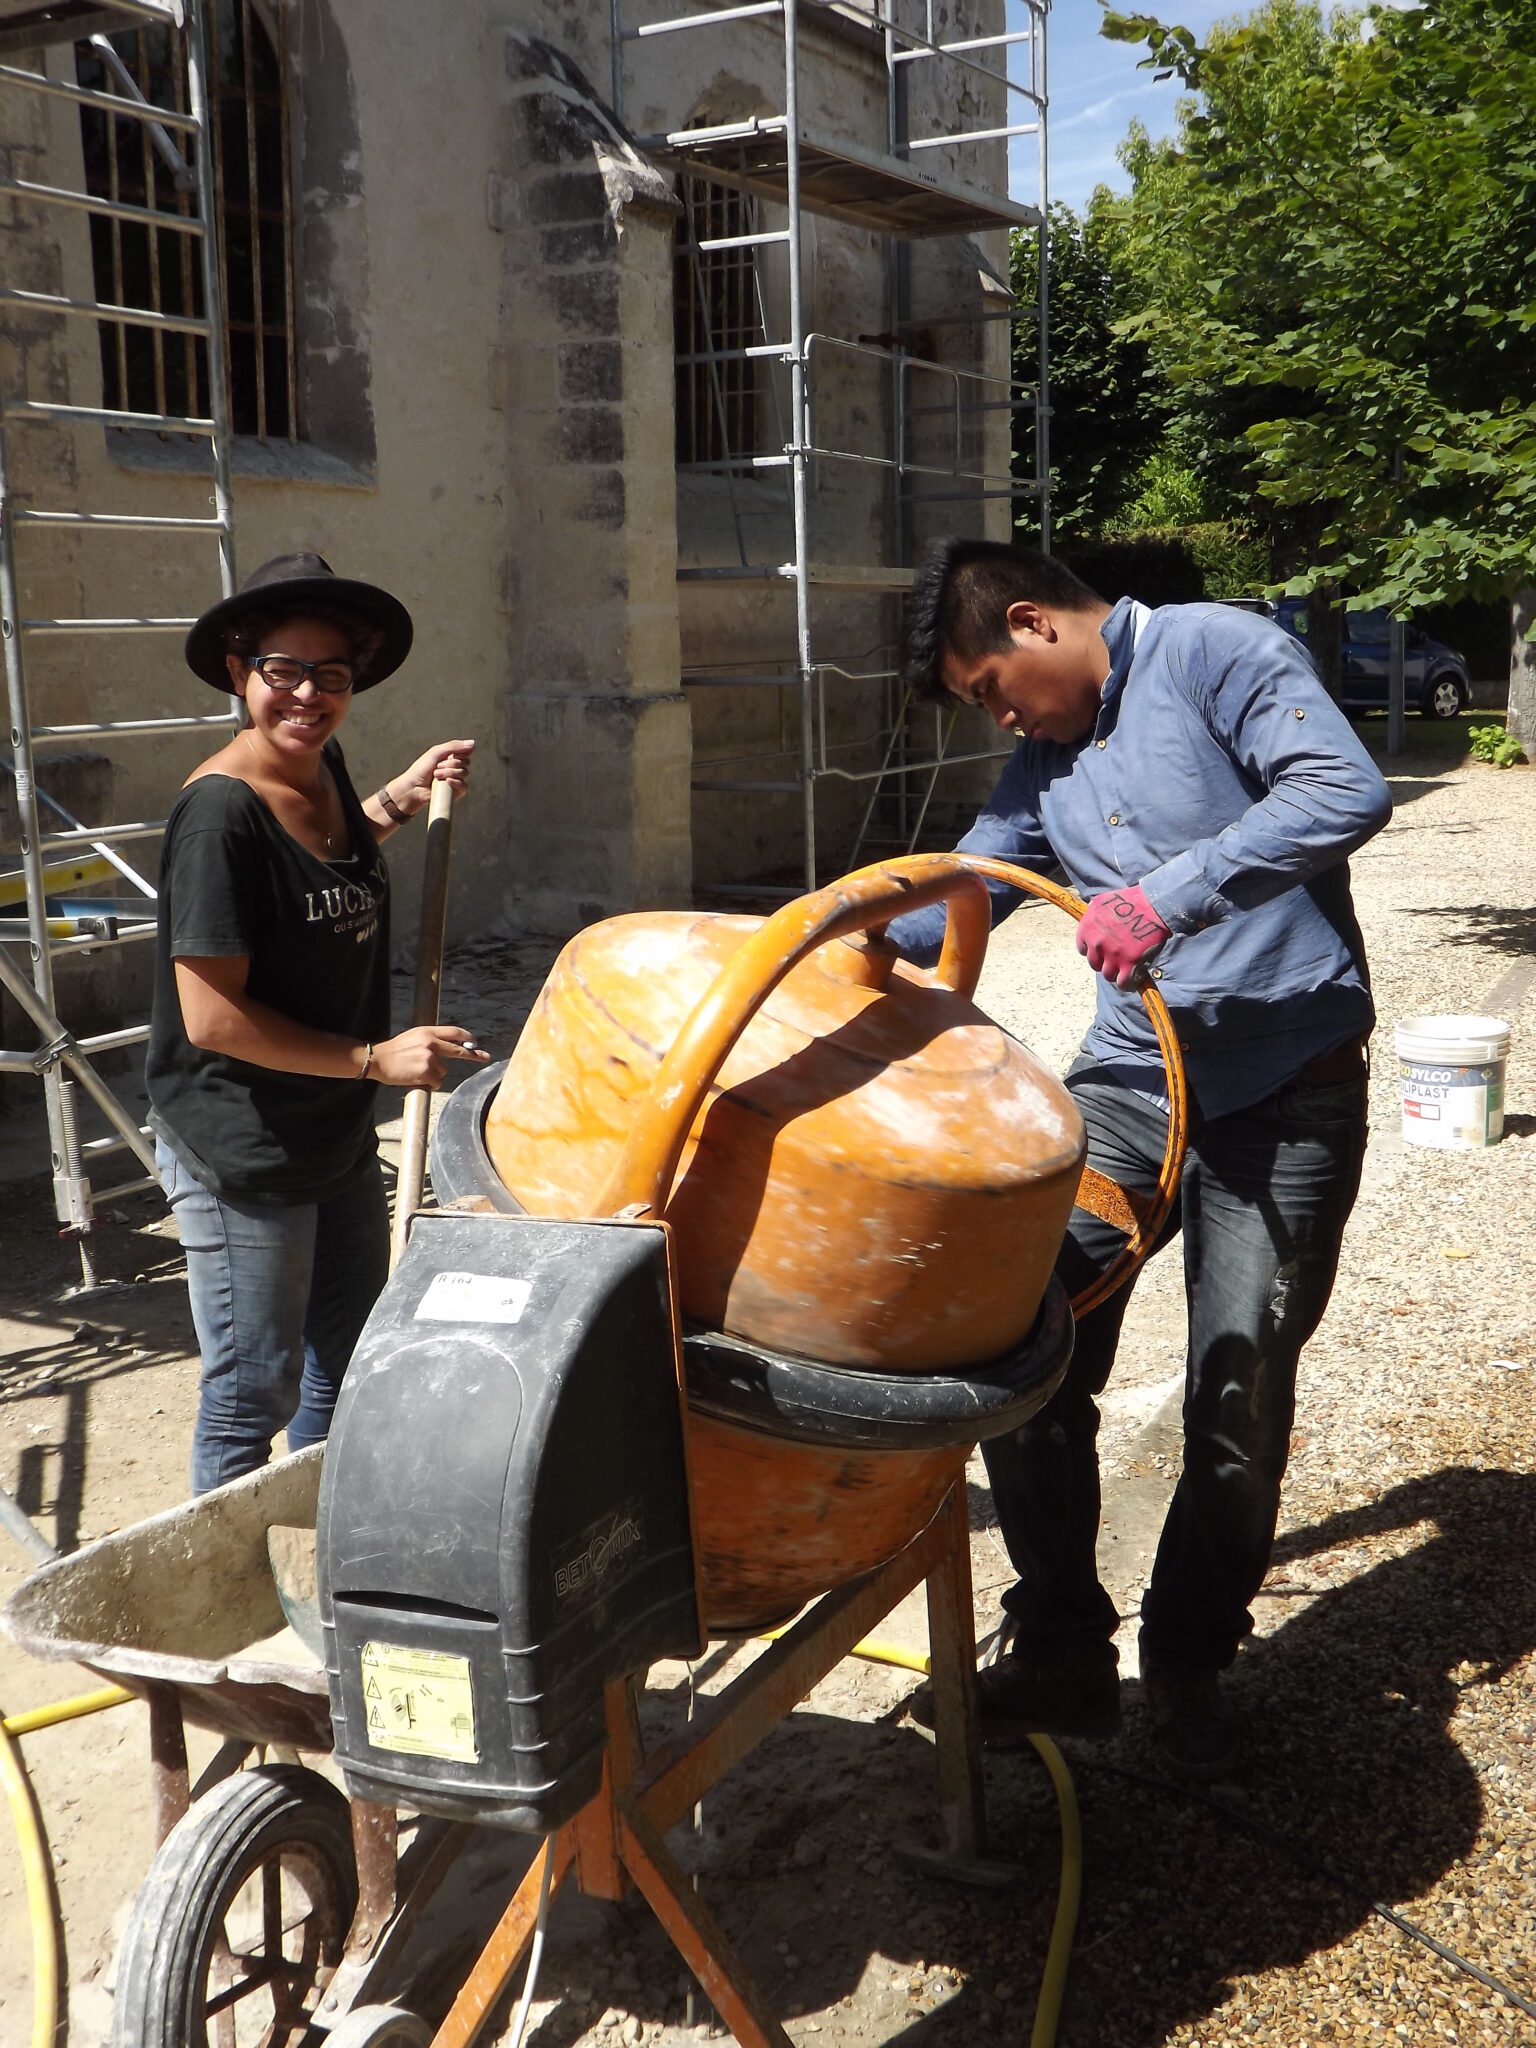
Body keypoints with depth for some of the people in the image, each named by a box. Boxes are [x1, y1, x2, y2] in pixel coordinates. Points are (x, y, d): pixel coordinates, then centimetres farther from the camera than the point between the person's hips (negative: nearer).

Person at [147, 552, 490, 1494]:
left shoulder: (323, 771, 1)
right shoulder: (221, 809, -23)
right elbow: (212, 1016, -24)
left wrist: (398, 800, 10)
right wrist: (375, 1058, -21)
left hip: (339, 1135, 9)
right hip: (242, 1158, -9)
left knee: (352, 1357, 23)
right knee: (255, 1391, 6)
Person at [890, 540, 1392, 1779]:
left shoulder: (1215, 653, -8)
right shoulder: (1044, 761, 14)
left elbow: (1346, 792, -23)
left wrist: (1173, 892, -30)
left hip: (1287, 1094, -6)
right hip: (1131, 1077, 6)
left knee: (1241, 1398, 3)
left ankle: (1190, 1666, 25)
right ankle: (1065, 1654, 11)